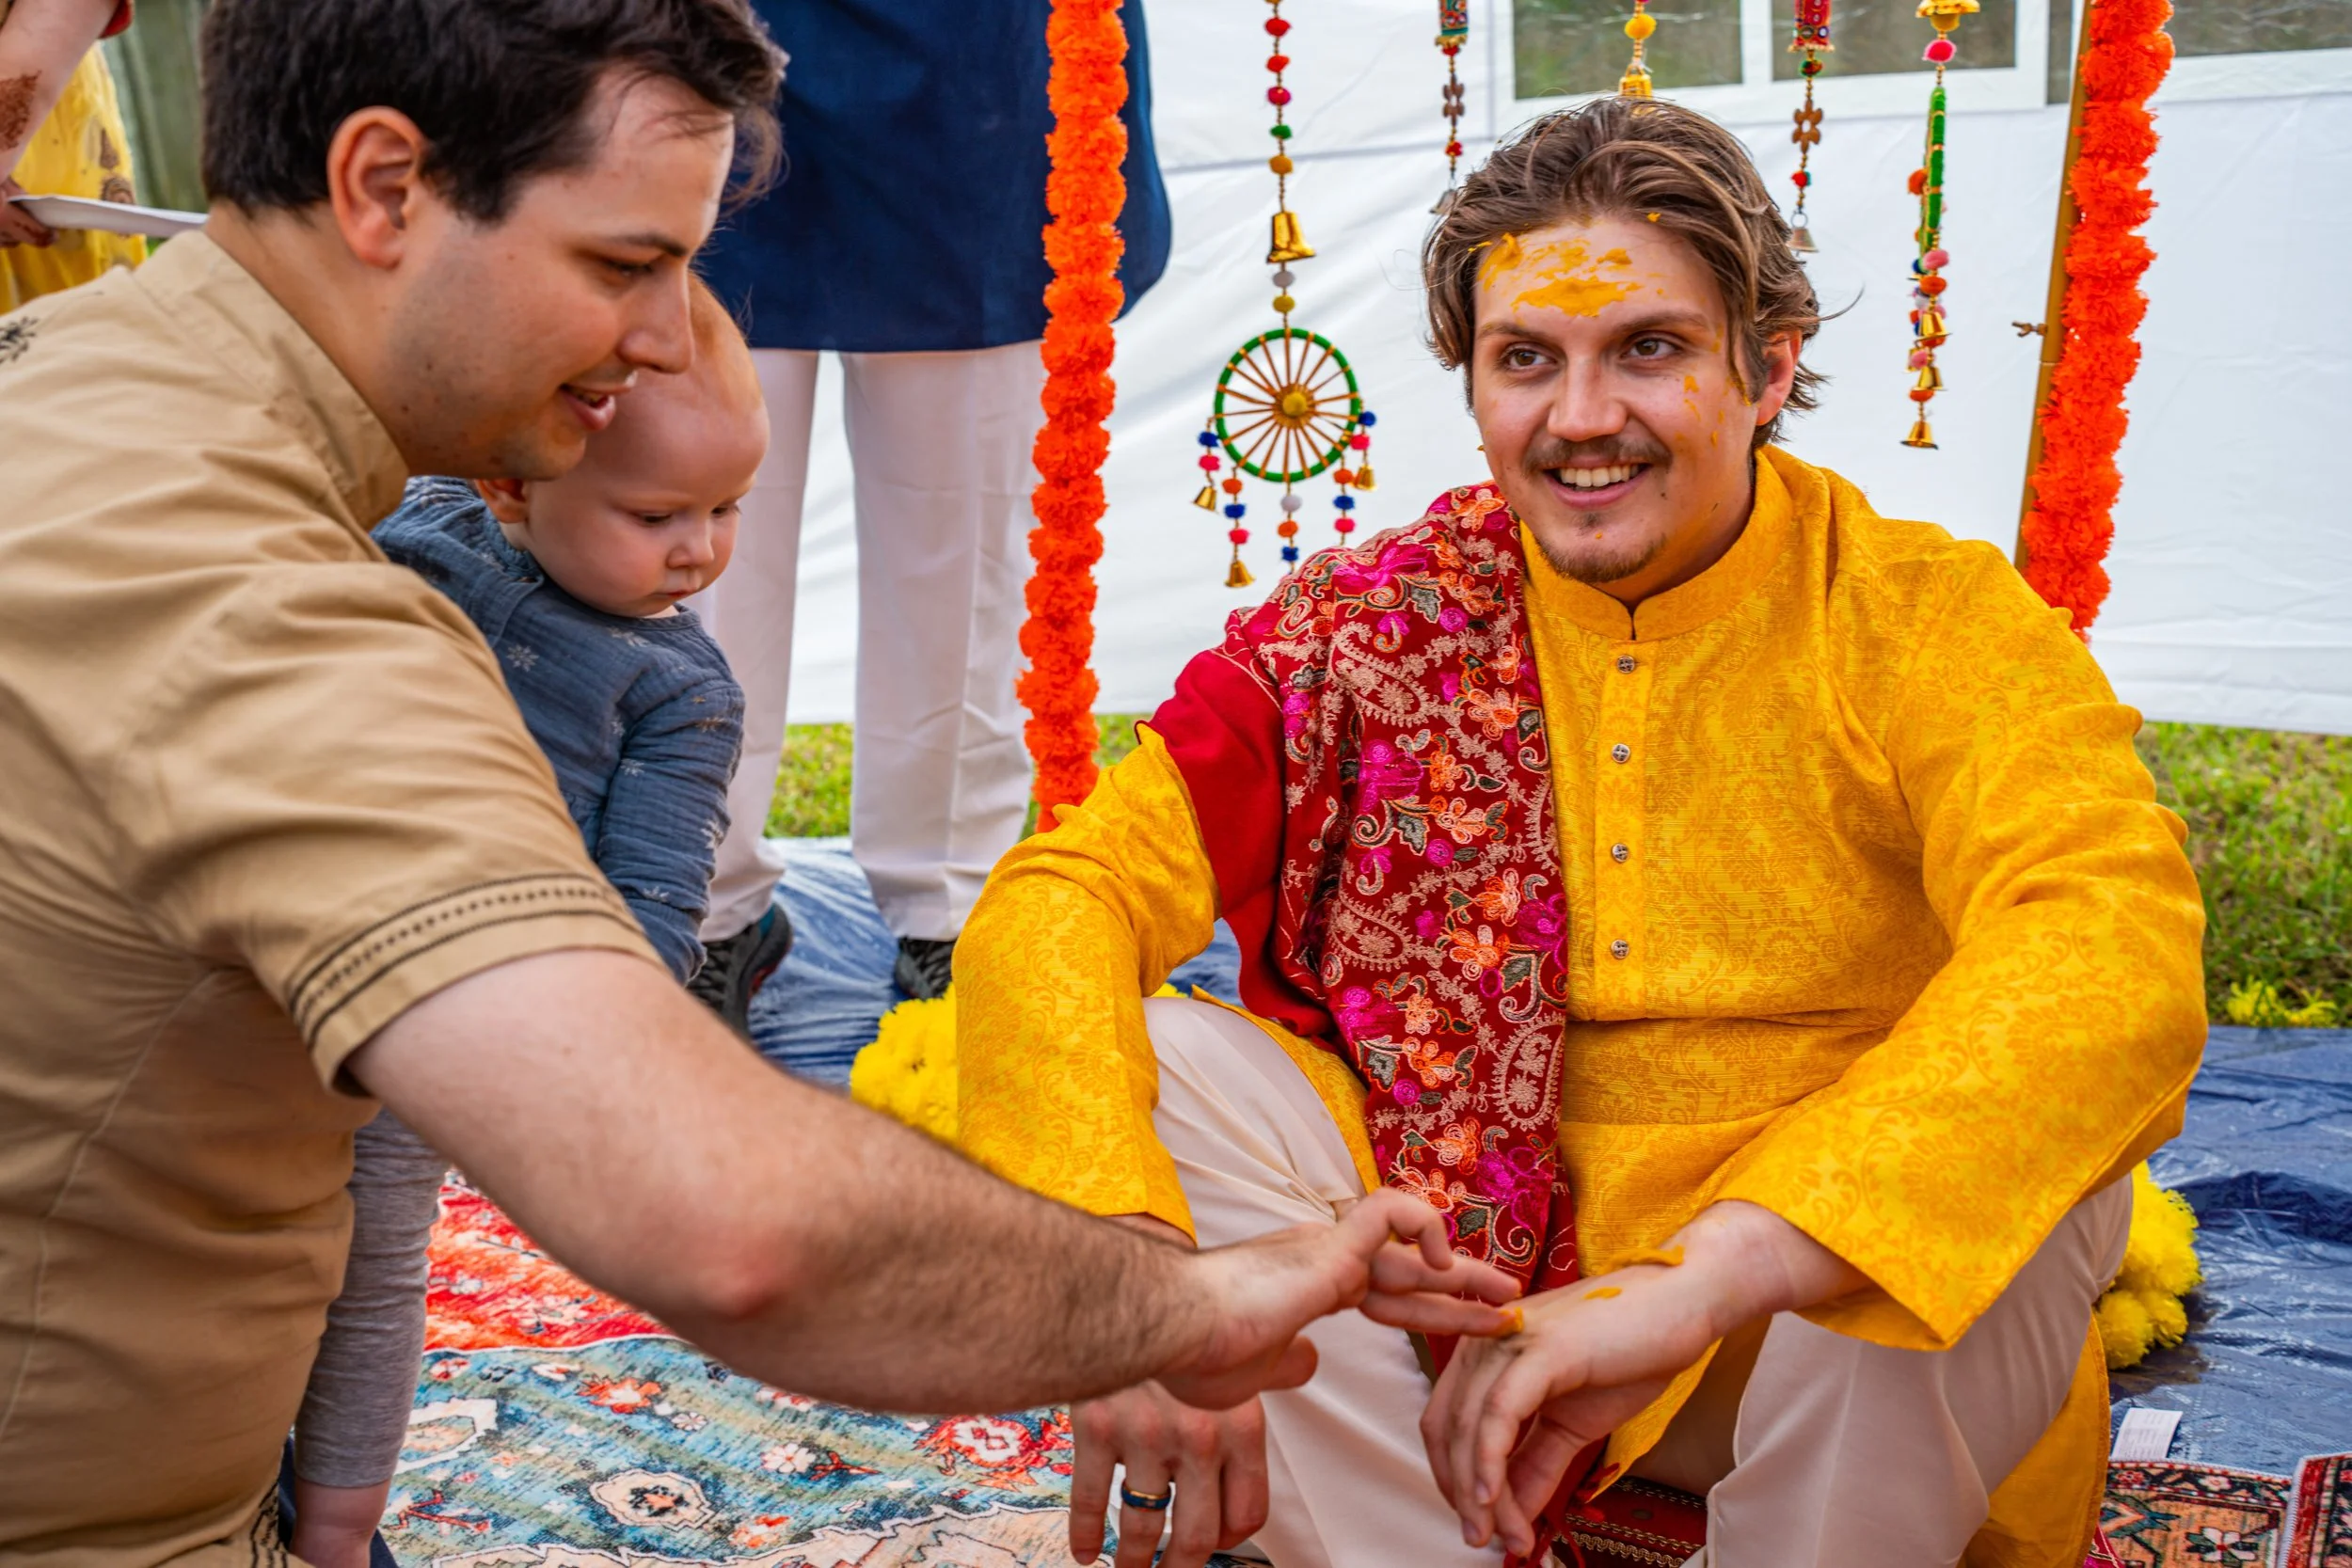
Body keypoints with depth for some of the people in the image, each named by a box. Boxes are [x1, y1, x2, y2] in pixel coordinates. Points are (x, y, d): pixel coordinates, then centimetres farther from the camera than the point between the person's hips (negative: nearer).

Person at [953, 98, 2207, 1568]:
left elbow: (2120, 958, -30)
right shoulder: (1373, 622, -4)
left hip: (1827, 1333, -1)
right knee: (1142, 1061, -18)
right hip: (1460, 1269, 2)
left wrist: (1697, 1280, -42)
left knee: (2014, 1159, -31)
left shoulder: (1932, 623, -11)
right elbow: (1063, 896, -14)